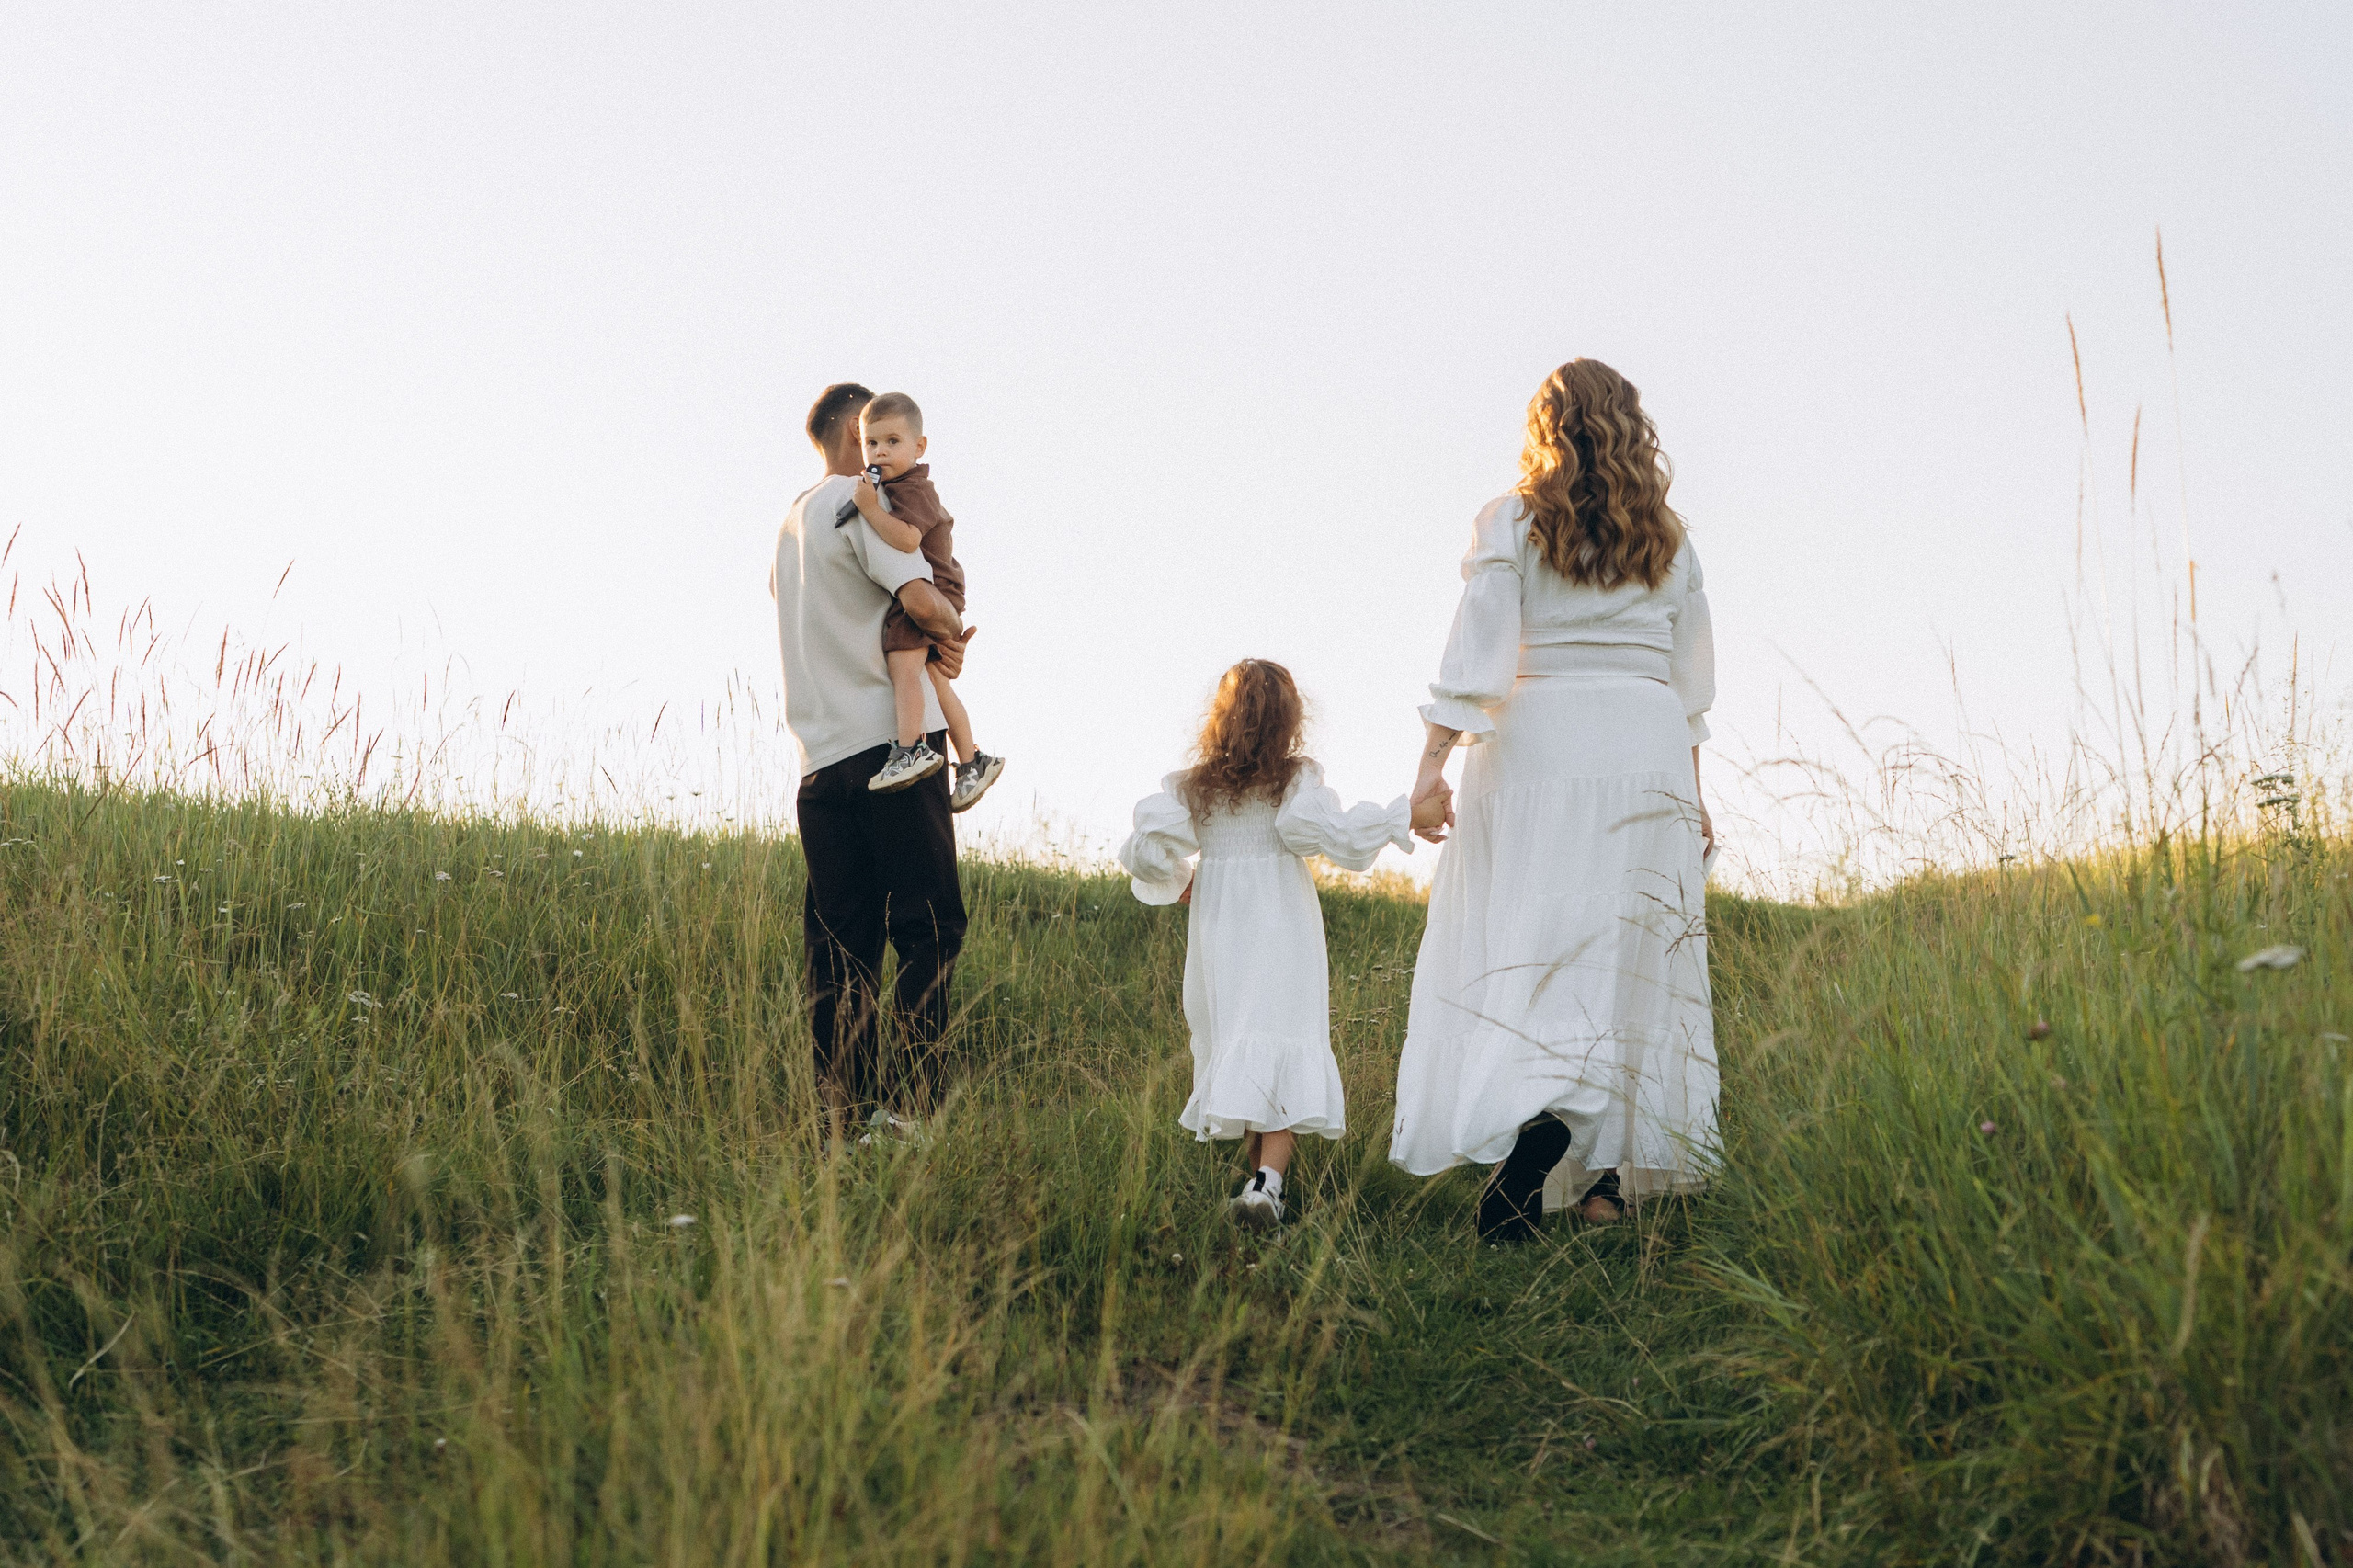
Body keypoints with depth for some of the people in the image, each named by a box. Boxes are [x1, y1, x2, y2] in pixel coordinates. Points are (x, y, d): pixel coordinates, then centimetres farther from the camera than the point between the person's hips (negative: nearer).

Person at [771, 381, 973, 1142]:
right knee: (927, 926, -4)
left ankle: (846, 1109, 3)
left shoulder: (791, 522, 22)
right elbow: (920, 597, -21)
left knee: (841, 941, 6)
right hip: (890, 739, -8)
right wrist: (952, 630, 0)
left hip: (821, 757, 8)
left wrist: (931, 639, 8)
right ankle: (908, 1100, -11)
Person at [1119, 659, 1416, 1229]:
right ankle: (1268, 1179, -22)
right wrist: (1402, 815, -13)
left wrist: (1179, 881, 18)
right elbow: (1324, 827, -21)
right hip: (1283, 929, -3)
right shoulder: (1296, 777, -5)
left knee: (1230, 1046, 15)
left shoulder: (1192, 786, 3)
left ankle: (1256, 1162, 21)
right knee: (1287, 1049, -6)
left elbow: (1146, 850, -2)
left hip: (1217, 931, 3)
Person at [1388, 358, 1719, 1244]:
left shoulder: (1514, 526, 1)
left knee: (1522, 948, -4)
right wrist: (1691, 793, 22)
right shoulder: (1668, 543, 12)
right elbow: (1691, 683, 15)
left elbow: (1475, 652, -10)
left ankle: (1536, 1116, -29)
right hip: (1649, 755, 3)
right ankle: (1610, 1175, 6)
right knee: (1632, 960, 6)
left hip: (1538, 745, -3)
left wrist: (1432, 766, -13)